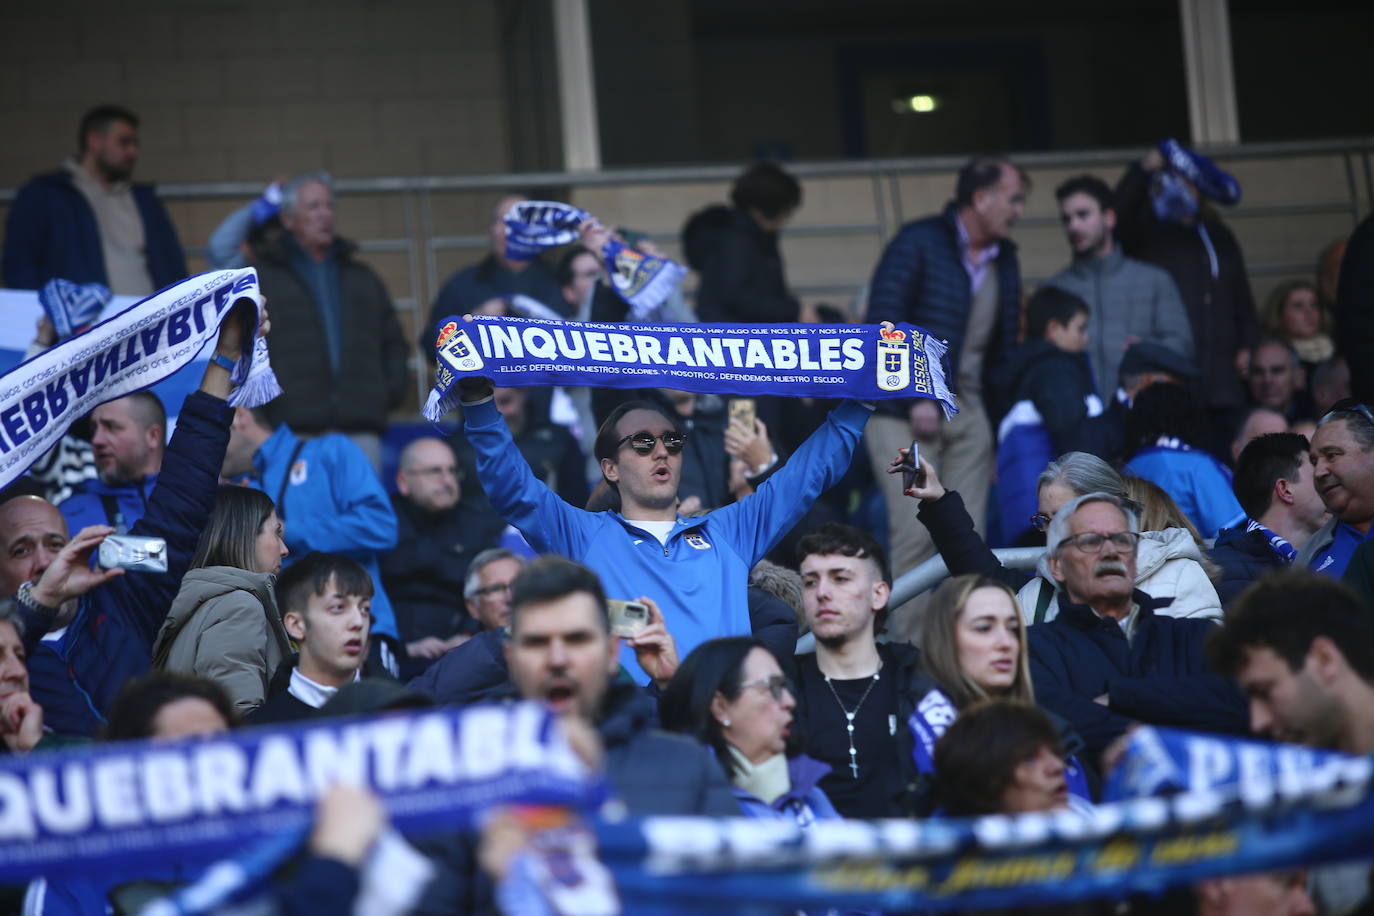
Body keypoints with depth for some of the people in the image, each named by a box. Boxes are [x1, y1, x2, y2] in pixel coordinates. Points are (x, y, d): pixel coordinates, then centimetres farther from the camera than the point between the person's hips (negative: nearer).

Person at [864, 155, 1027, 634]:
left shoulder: (1004, 261, 14)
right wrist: (913, 399, -16)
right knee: (916, 531, -13)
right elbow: (884, 322, -12)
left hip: (967, 410, 6)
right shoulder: (919, 243, -6)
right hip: (906, 411, -6)